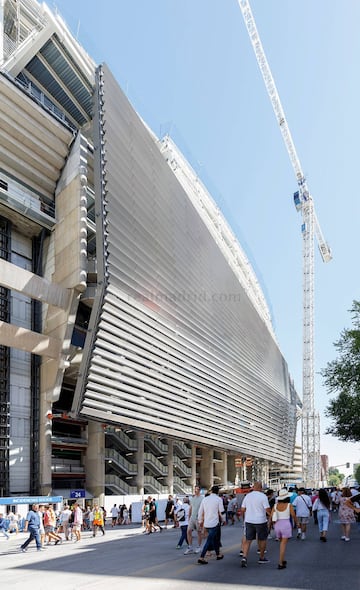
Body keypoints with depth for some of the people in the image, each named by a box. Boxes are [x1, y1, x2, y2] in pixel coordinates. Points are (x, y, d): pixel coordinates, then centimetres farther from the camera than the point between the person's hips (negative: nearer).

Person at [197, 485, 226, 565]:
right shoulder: (218, 499, -6)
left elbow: (200, 511, 10)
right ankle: (201, 557, -13)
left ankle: (218, 554, 32)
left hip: (206, 523, 6)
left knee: (214, 538, 21)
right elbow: (221, 512, -4)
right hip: (214, 523, -6)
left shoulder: (205, 499, 7)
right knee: (209, 540, -5)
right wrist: (223, 520, 13)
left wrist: (200, 521, 22)